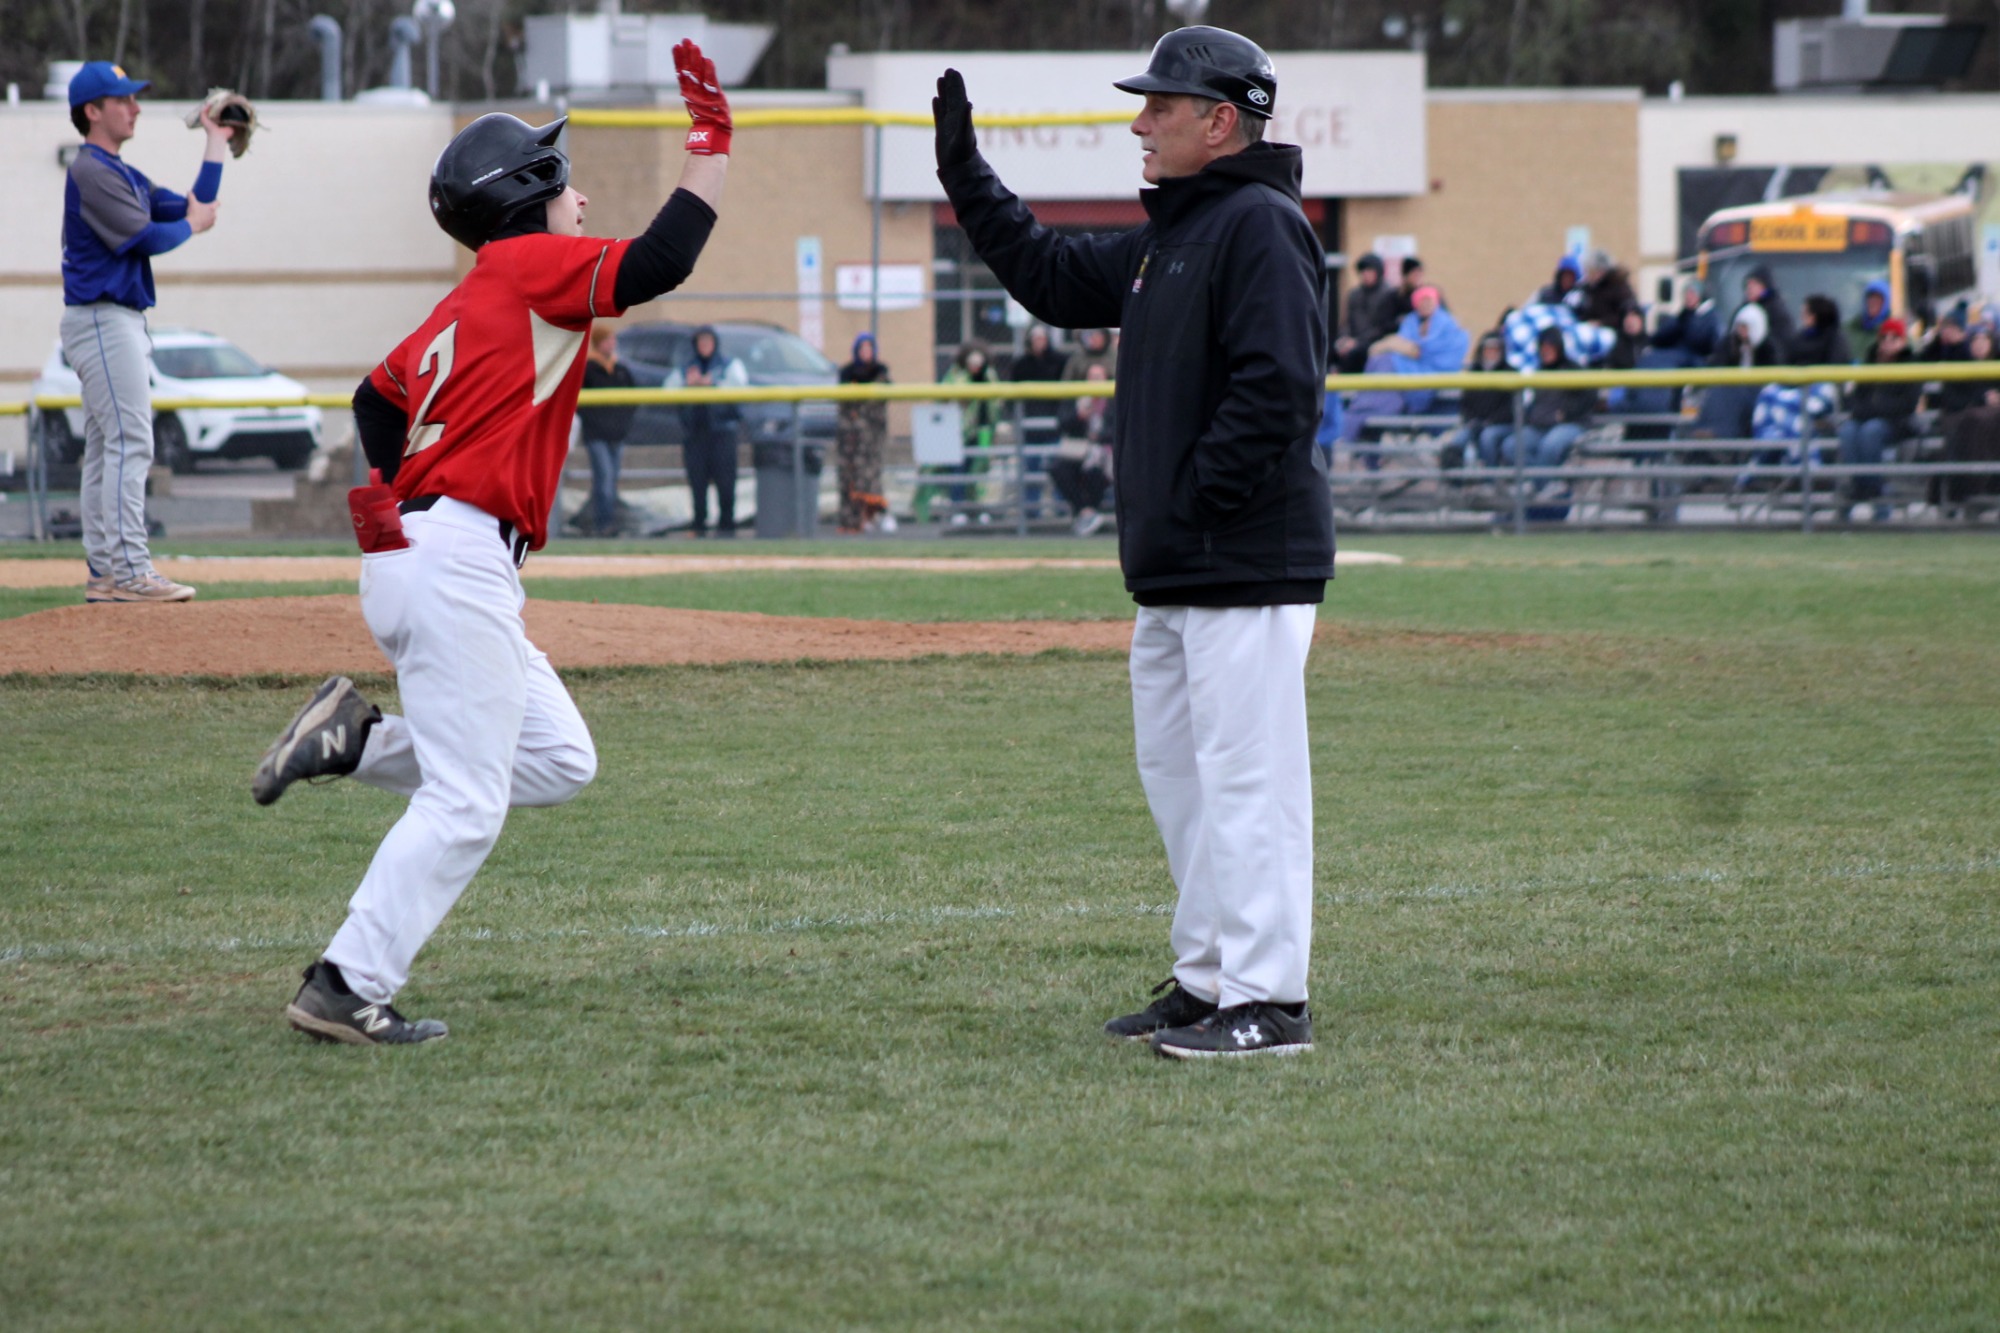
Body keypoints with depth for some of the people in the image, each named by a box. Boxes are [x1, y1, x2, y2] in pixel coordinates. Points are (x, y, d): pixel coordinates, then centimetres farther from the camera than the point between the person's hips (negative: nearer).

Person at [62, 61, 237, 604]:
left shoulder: (122, 174, 18)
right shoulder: (91, 171, -12)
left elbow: (197, 209, 15)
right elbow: (142, 238, -19)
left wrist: (215, 144, 16)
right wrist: (192, 224, -1)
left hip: (121, 321, 10)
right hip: (101, 320, -10)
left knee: (106, 450, 9)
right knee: (129, 442, -14)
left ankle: (104, 573, 11)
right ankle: (129, 571, -18)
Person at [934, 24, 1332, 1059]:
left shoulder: (1260, 227, -13)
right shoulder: (1167, 236, 18)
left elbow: (1279, 385, -22)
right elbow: (1053, 279, 28)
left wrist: (1201, 499, -20)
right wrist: (965, 178, 22)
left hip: (1248, 565, -11)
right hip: (1172, 567, 11)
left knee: (1246, 776, -10)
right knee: (1176, 772, 16)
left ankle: (1268, 1002, -9)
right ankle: (1207, 981, 24)